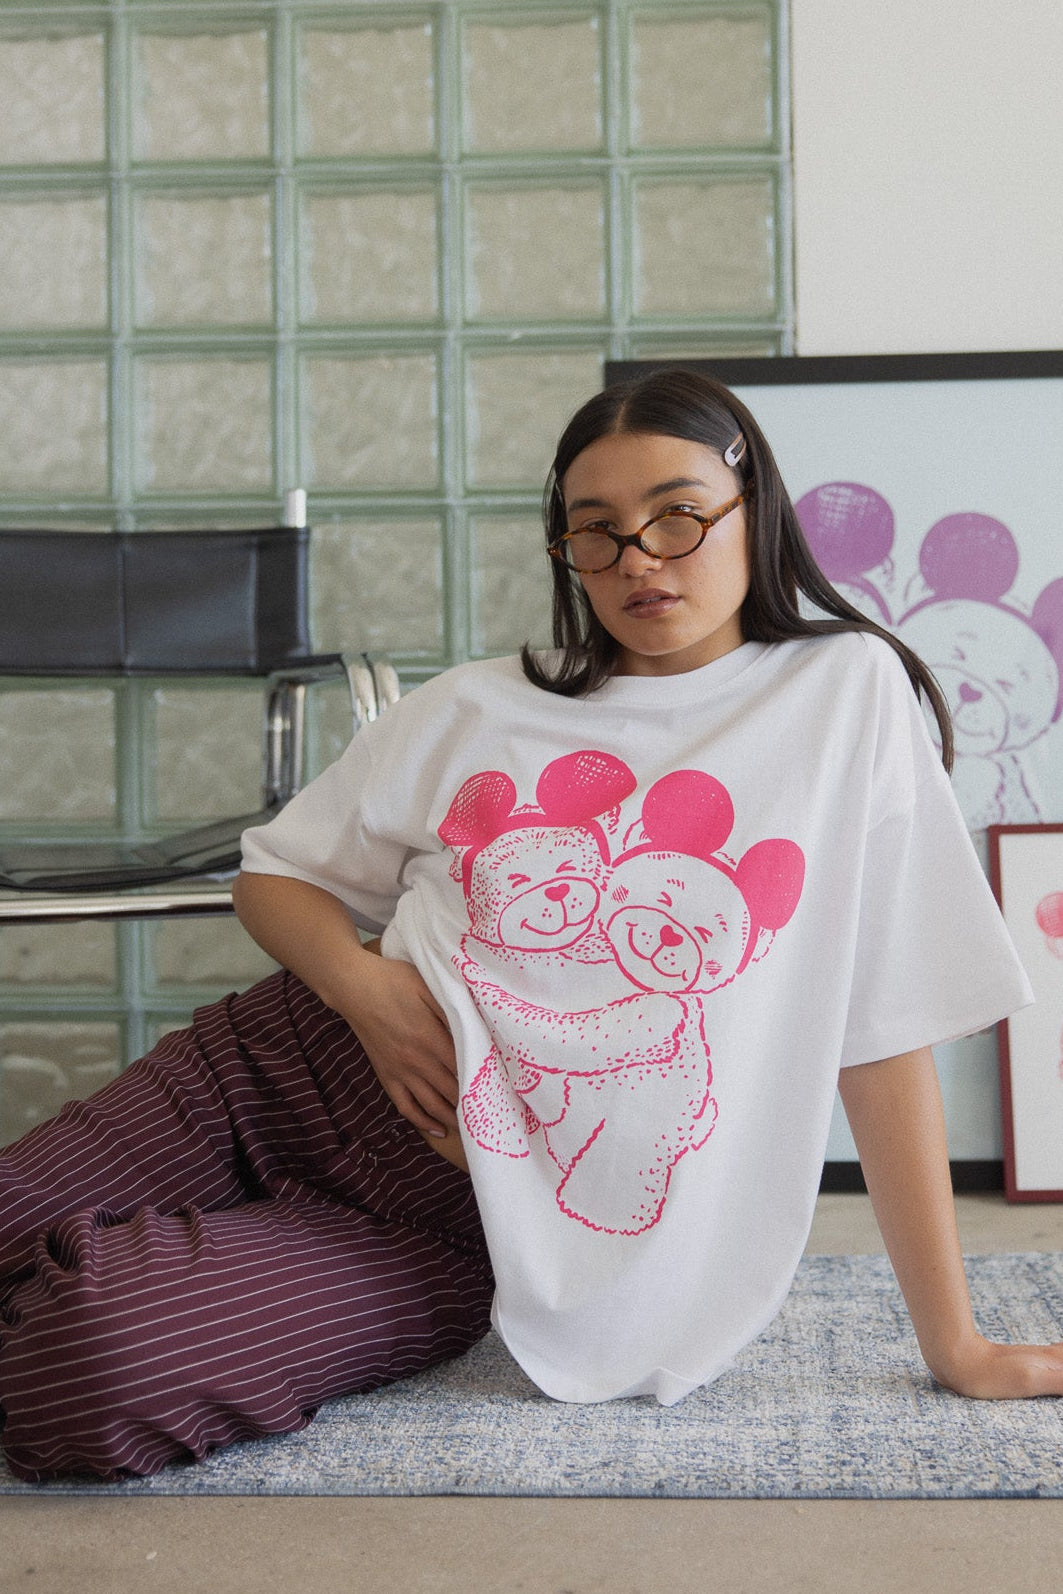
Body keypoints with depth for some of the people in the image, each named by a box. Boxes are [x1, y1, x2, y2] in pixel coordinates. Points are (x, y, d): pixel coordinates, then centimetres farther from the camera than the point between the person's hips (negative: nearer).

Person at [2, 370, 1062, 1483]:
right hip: (303, 1062, 4)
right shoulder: (473, 712, 7)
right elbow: (275, 872, 15)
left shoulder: (847, 691, -2)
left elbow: (885, 1024, -3)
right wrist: (364, 984, -9)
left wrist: (953, 1344, -3)